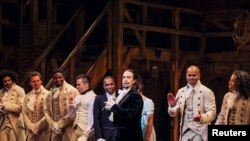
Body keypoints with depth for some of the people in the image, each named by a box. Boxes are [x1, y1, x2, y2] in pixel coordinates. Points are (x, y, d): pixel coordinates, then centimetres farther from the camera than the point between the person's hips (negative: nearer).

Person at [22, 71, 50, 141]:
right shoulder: (27, 96, 13)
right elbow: (24, 113, 10)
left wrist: (38, 126, -11)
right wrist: (31, 126, -5)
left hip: (43, 131, -4)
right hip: (30, 130, 4)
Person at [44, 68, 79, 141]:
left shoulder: (72, 90, -3)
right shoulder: (50, 93, 15)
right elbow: (46, 110, 12)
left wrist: (60, 124, -11)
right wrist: (53, 124, -4)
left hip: (68, 129, -5)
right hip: (55, 129, 5)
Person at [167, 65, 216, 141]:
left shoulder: (206, 92, -4)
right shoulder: (181, 91, 11)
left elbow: (212, 113, -11)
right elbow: (173, 113, 9)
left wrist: (202, 117, -33)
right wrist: (172, 105, -14)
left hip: (199, 132, -5)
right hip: (185, 132, 5)